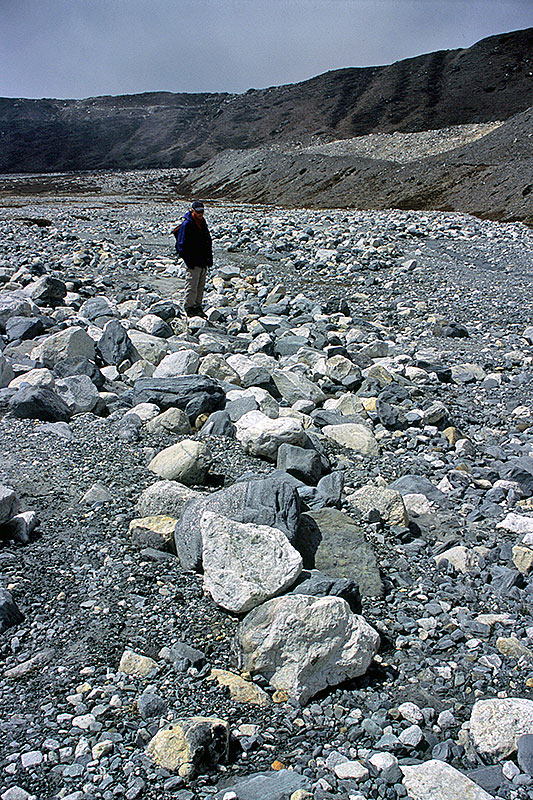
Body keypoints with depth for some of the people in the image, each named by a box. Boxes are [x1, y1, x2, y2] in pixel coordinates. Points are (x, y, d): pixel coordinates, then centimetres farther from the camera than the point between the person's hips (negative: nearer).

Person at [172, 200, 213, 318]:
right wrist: (188, 261, -16)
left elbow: (208, 242, 24)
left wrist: (209, 258, 16)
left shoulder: (203, 223, 14)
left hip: (203, 262, 8)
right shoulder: (187, 224, -11)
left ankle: (198, 306, 22)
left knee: (201, 285, 13)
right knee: (191, 285, -5)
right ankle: (189, 308, 4)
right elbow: (182, 245, -13)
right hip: (193, 262, -8)